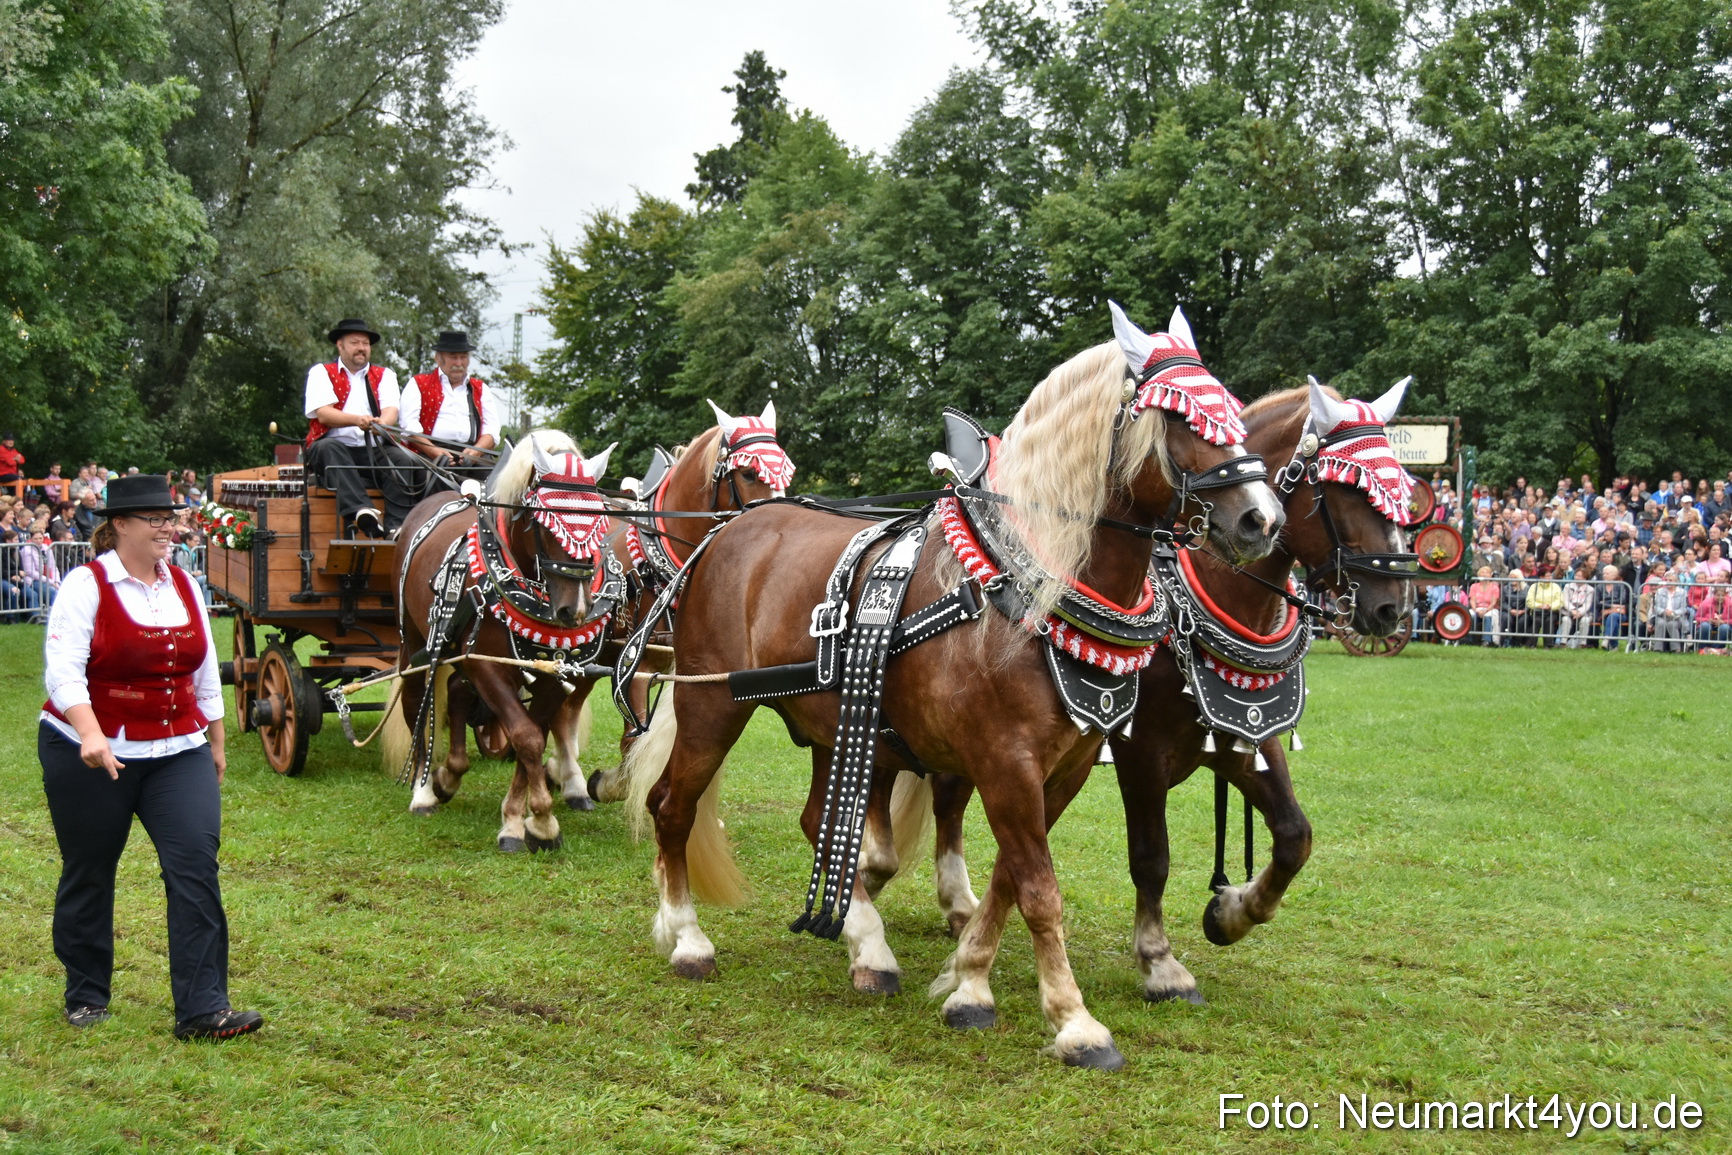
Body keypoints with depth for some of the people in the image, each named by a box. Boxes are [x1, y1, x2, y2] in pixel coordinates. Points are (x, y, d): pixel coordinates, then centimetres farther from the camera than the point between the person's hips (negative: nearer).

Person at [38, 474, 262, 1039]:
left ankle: (202, 1008, -9)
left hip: (178, 751, 4)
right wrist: (91, 735, -33)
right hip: (94, 755, -4)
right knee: (89, 873, 9)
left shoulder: (184, 586, 9)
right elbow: (63, 671, -18)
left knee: (196, 861, -10)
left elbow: (205, 673, 16)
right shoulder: (86, 585, -8)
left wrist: (216, 743, 19)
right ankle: (86, 995, 30)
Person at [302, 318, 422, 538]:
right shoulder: (321, 372, 11)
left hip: (374, 453, 2)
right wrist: (357, 420, -27)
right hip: (335, 451, -2)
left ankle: (396, 526, -39)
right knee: (328, 447, -35)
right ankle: (360, 511, -52)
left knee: (403, 459, -27)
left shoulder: (384, 375, 19)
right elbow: (323, 414, -7)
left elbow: (391, 410, -1)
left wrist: (382, 423, -27)